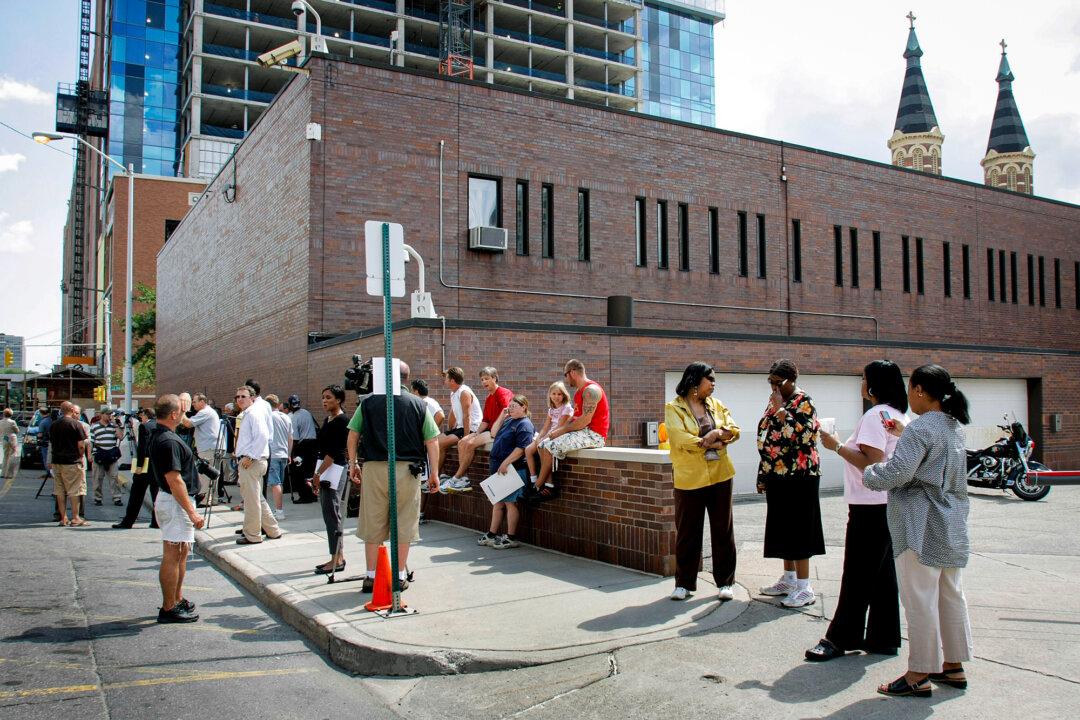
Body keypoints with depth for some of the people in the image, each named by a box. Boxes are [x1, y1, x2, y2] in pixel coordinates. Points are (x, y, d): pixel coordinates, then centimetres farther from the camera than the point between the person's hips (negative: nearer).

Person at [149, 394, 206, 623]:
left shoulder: (158, 436, 11)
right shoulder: (168, 441, -22)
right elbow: (174, 480, -25)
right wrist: (192, 512, -23)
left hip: (167, 499, 11)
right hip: (175, 503, -11)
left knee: (181, 553, 18)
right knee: (172, 556, -3)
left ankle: (178, 600, 28)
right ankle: (169, 609, 5)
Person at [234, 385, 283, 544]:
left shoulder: (254, 413, -12)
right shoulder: (245, 415, 19)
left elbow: (262, 436, -24)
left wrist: (250, 457, -22)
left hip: (252, 461, -11)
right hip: (247, 461, 11)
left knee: (251, 498, -3)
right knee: (257, 498, 16)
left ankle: (252, 535, 6)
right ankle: (273, 530, 23)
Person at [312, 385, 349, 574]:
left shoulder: (342, 421, -12)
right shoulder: (327, 420, 16)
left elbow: (334, 451, -17)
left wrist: (318, 473, -17)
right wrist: (317, 475, 14)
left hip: (335, 469, -9)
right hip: (323, 469, 9)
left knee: (332, 515, -8)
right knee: (329, 514, 10)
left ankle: (337, 560, -4)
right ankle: (339, 557, 16)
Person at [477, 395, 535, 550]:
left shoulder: (524, 425, -12)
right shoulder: (509, 421, 17)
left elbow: (521, 448, -21)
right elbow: (494, 432, 20)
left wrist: (505, 463, -23)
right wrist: (502, 416, 10)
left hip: (512, 469, -9)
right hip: (498, 468, 9)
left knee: (510, 502, -4)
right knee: (498, 502, 14)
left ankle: (511, 538, 3)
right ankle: (492, 535, 22)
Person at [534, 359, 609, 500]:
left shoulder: (591, 390, -14)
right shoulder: (580, 392, 19)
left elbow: (585, 420, -22)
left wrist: (561, 430, -14)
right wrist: (557, 430, 1)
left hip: (593, 434, -10)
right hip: (582, 431, 10)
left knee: (550, 446, -18)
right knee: (543, 445, 2)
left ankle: (537, 487, -6)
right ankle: (549, 486, -8)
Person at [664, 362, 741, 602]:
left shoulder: (716, 404, 11)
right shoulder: (673, 408, -5)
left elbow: (734, 430, 4)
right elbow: (682, 440, -17)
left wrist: (717, 433, -17)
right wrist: (716, 441, -12)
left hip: (720, 475, 4)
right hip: (689, 478, -4)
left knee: (723, 529, 9)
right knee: (687, 531, 5)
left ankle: (725, 582, 20)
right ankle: (684, 583, 17)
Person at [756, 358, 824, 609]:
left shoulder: (803, 403, -11)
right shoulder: (775, 400, 12)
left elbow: (798, 435, -26)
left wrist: (780, 409, -22)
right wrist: (763, 475, 16)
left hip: (798, 475, -8)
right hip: (777, 475, 8)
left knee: (797, 527, -5)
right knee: (782, 527, 14)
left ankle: (804, 588, 0)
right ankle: (789, 579, 25)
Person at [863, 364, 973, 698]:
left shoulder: (920, 428, -18)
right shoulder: (954, 425, 11)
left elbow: (898, 472, -25)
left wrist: (868, 474, -8)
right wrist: (904, 434, 25)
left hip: (922, 526, -10)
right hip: (951, 523, 10)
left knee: (919, 599, -2)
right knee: (951, 595, 16)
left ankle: (919, 675, 5)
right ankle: (953, 665, 27)